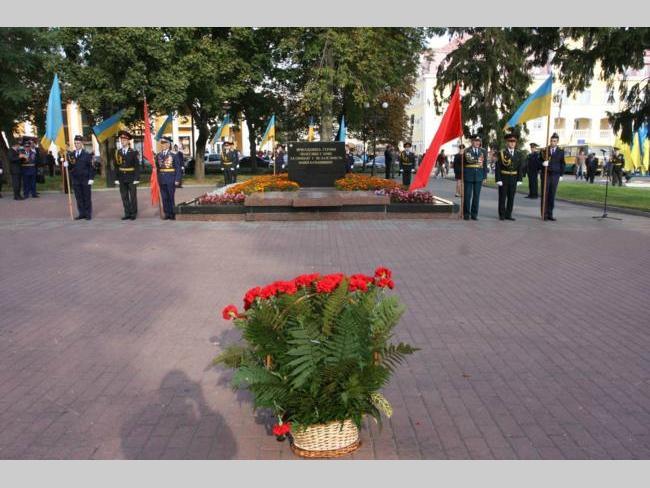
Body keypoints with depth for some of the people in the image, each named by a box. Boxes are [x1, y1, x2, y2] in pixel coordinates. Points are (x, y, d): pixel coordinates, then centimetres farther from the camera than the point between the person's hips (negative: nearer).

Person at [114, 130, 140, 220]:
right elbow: (116, 166, 6)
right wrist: (116, 178, 0)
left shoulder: (133, 152, -4)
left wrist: (136, 178, -12)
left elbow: (137, 166, -6)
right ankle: (127, 214, 14)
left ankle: (133, 214, 11)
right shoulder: (118, 152, 5)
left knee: (133, 196, 4)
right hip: (122, 178, 3)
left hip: (131, 178, -3)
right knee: (124, 197, 6)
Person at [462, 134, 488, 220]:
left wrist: (484, 177, 4)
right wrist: (462, 176, -2)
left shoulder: (483, 151, 8)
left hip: (479, 176, 2)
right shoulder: (466, 151, 1)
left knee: (476, 196, 4)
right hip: (468, 176, -2)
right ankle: (466, 214, 8)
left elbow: (485, 164, 9)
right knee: (467, 195, 0)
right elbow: (463, 164, 2)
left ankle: (474, 214, 11)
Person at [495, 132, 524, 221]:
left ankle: (508, 215, 14)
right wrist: (498, 179, -15)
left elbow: (520, 168, 7)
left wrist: (519, 180, 0)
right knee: (502, 197, 1)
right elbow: (497, 168, -9)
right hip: (503, 178, -3)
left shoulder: (518, 154, 7)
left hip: (513, 179, 4)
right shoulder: (501, 153, -5)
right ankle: (502, 215, 9)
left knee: (511, 197, 6)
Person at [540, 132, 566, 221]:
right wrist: (543, 163, -17)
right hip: (545, 174, -1)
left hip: (555, 175, 1)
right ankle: (544, 214, 0)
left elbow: (562, 164, 10)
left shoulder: (560, 152, 8)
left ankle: (550, 214, 7)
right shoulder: (545, 150, 5)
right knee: (545, 194, -3)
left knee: (552, 195, 2)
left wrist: (561, 175, 3)